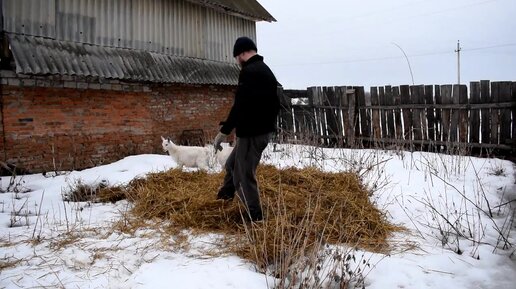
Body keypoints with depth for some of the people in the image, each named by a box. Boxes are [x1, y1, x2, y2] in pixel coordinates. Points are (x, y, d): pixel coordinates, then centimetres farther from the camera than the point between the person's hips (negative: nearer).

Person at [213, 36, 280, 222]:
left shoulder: (249, 72, -16)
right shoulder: (267, 71, 16)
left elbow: (240, 106, -24)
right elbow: (275, 104, 20)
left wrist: (224, 131, -20)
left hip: (252, 132, -10)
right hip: (264, 129, 10)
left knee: (244, 175, -2)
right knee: (232, 165, 24)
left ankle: (256, 218, 6)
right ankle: (224, 198, 40)